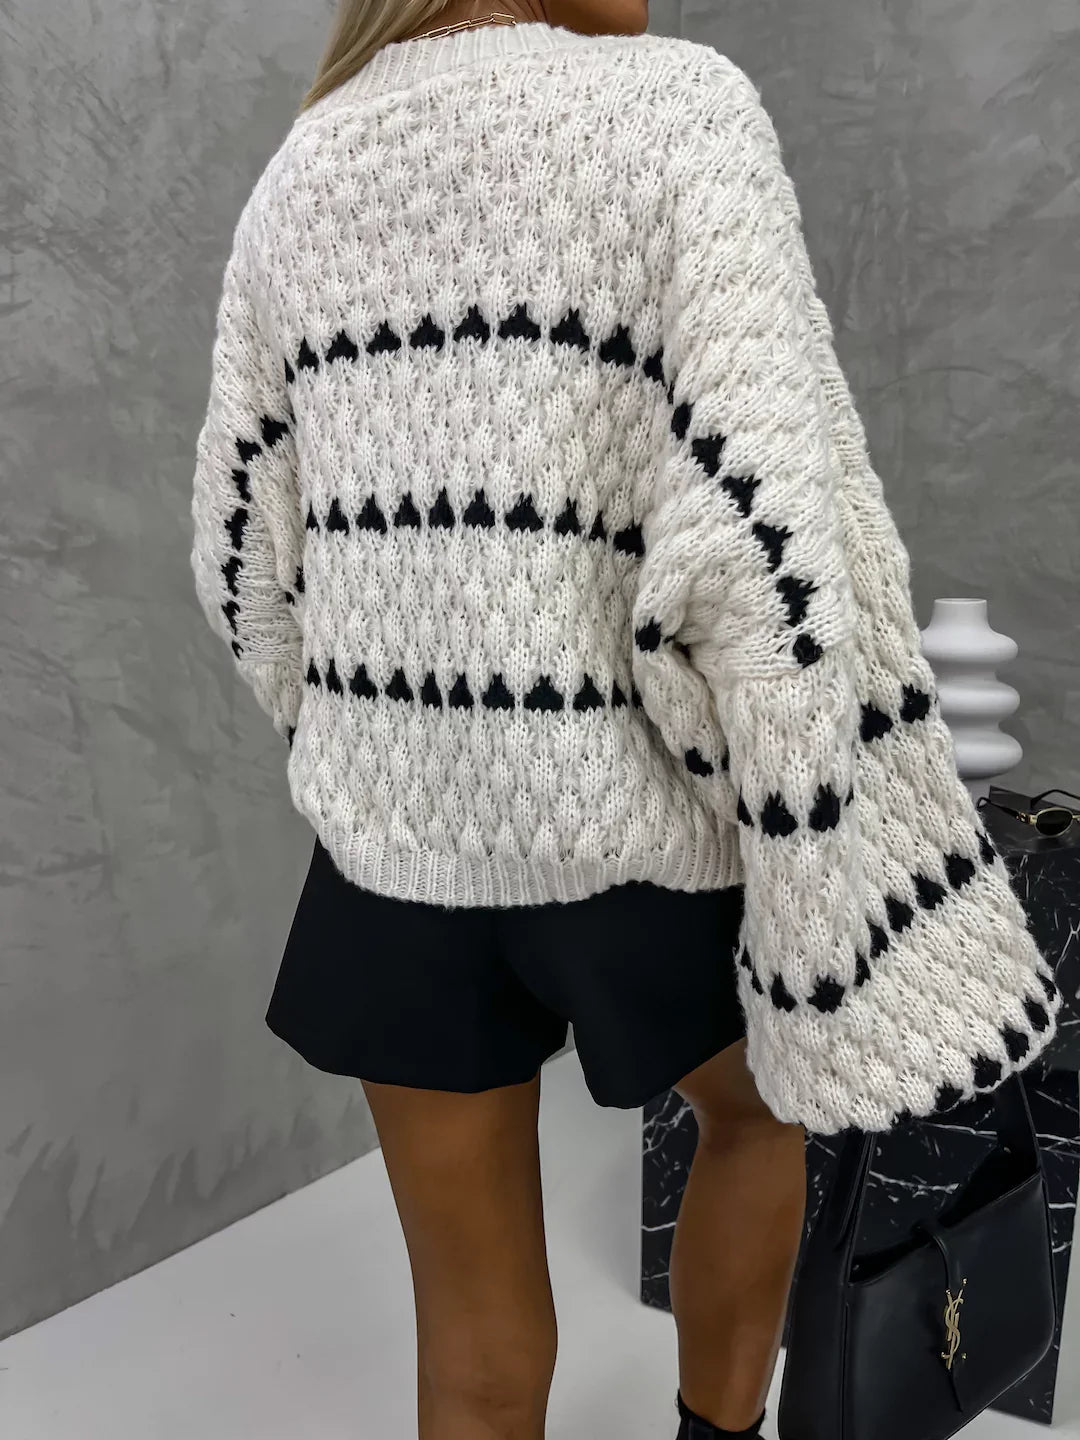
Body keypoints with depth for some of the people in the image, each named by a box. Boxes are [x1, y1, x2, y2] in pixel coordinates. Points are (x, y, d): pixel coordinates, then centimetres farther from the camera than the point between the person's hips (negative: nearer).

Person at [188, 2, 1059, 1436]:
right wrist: (849, 924, -14)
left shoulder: (303, 170, 7)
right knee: (757, 1099, 32)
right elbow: (768, 534, -21)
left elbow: (250, 549, 9)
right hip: (630, 815, -4)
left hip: (403, 815, 5)